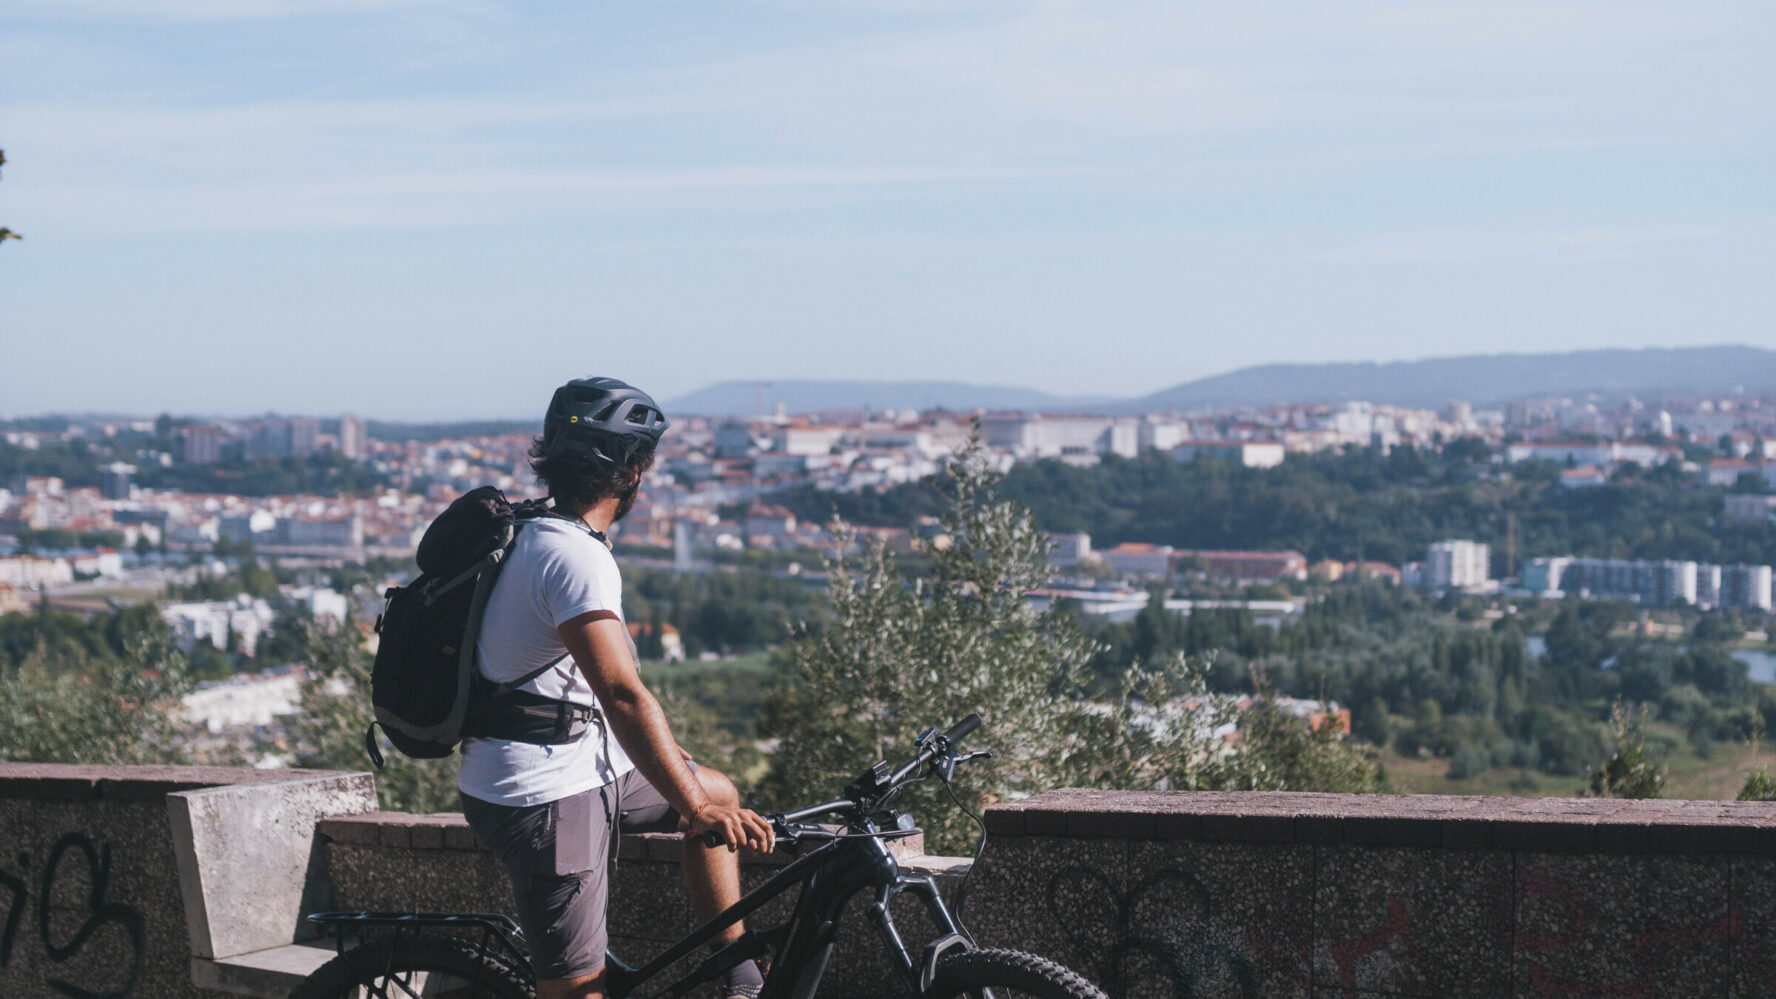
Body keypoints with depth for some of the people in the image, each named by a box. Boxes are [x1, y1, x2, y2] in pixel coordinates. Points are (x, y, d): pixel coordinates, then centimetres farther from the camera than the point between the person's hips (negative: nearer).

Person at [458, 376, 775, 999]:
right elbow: (624, 696, -32)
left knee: (718, 794, 21)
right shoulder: (574, 557, -22)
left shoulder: (536, 536, 12)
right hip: (545, 797, -10)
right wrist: (693, 807, -34)